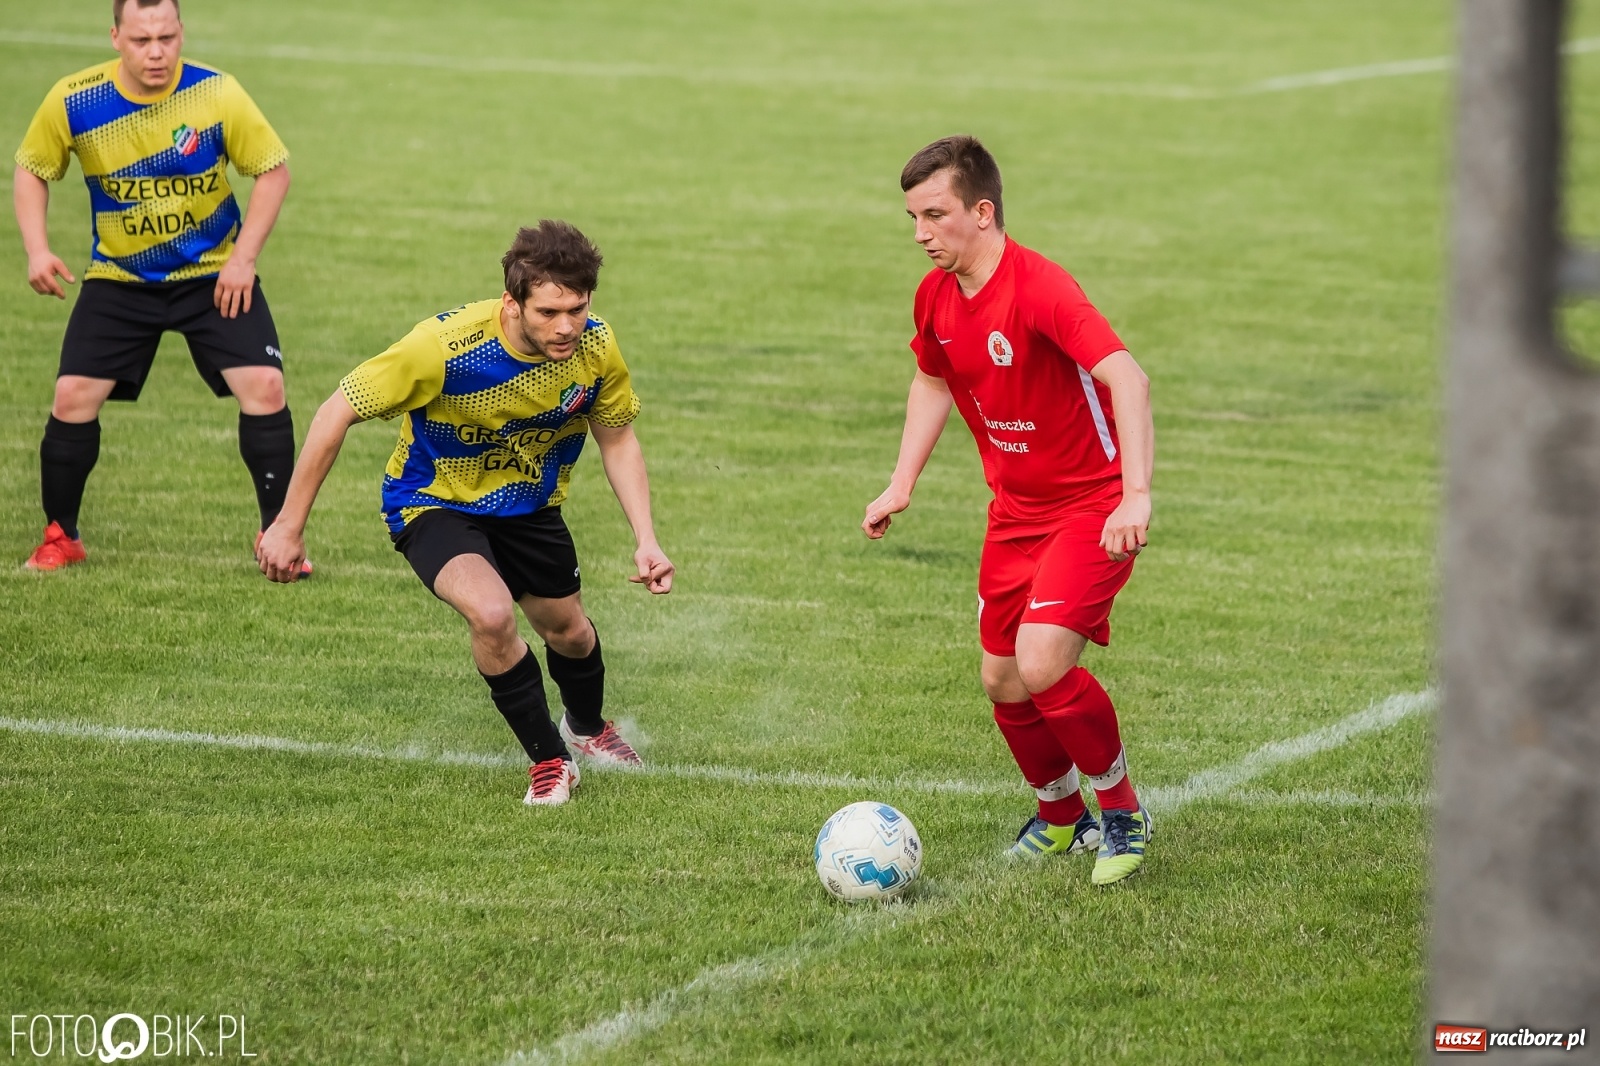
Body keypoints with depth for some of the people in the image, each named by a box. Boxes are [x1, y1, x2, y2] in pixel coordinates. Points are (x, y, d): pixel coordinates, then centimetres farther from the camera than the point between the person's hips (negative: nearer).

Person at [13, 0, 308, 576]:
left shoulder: (217, 94, -18)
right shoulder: (72, 102, -16)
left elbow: (273, 169, -7)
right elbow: (31, 169, 1)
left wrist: (243, 258, -14)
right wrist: (37, 248, -12)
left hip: (215, 275, -1)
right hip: (119, 279, 1)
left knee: (264, 388, -14)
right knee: (72, 397, -7)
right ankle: (60, 538, 13)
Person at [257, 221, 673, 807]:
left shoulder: (595, 347, -22)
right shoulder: (446, 345, -36)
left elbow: (617, 440, -2)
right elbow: (337, 412, -26)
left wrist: (645, 538, -13)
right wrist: (288, 526, -21)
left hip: (528, 502, 5)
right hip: (435, 503, -5)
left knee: (569, 631, 20)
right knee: (490, 612, -30)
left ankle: (587, 727, 57)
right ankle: (549, 759, -6)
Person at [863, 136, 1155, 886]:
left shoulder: (1039, 289, -26)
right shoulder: (936, 296, 0)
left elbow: (1125, 378, -37)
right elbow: (933, 381, 21)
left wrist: (1135, 494, -47)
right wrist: (901, 484, 13)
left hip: (1092, 508, -8)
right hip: (1014, 509, 8)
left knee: (1042, 663, -22)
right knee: (1004, 682, 9)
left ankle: (1122, 810, 0)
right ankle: (1061, 816, 33)